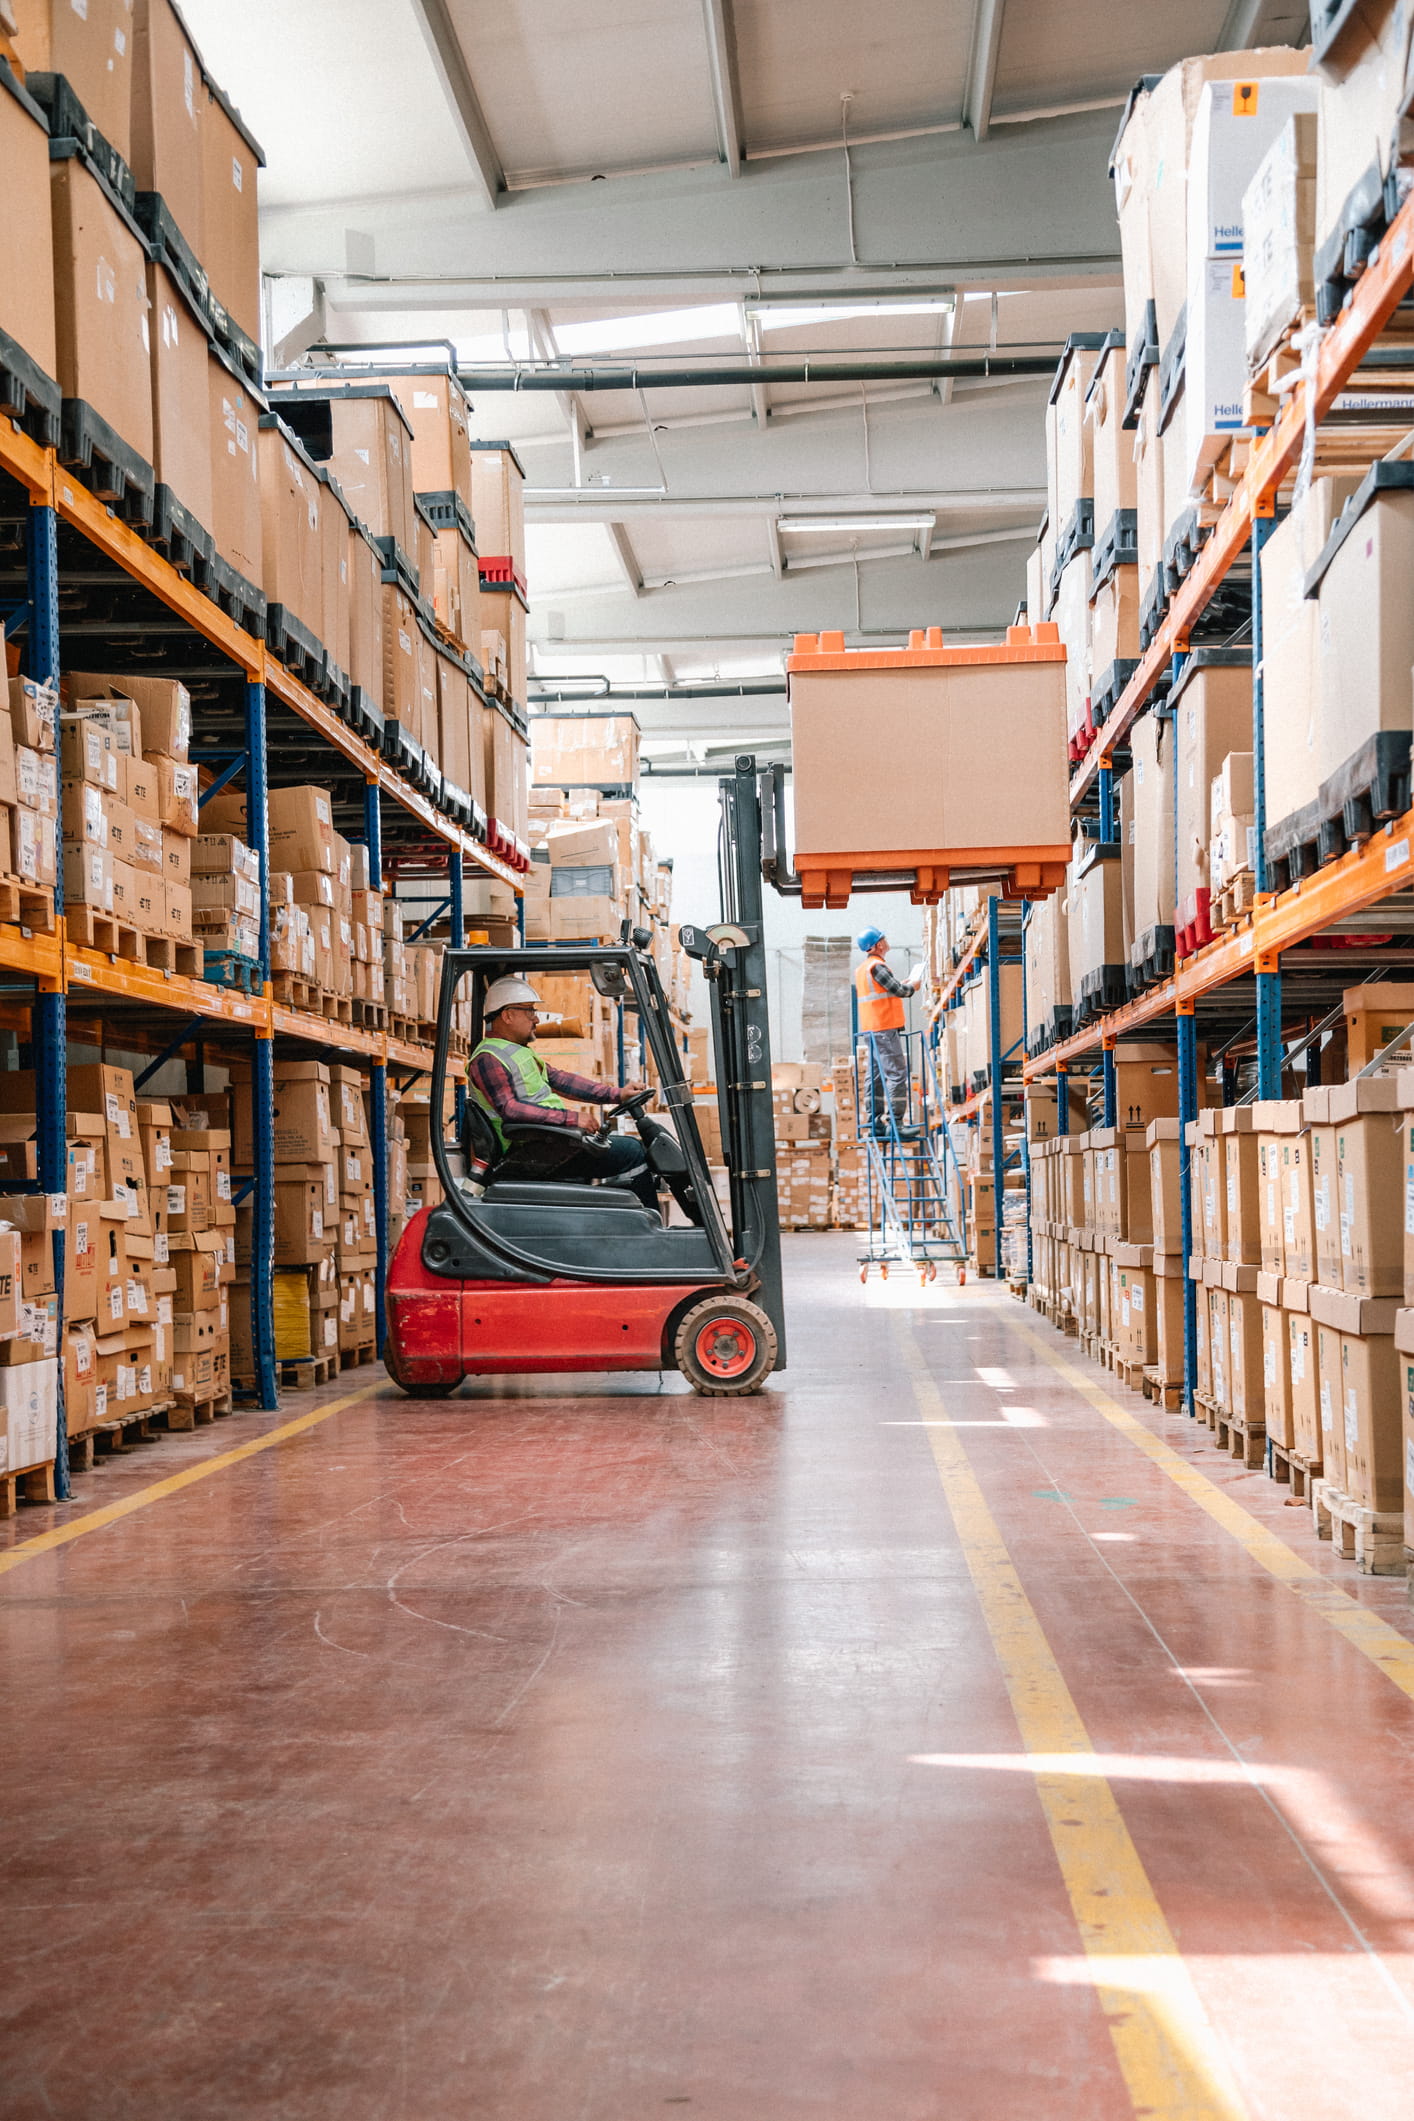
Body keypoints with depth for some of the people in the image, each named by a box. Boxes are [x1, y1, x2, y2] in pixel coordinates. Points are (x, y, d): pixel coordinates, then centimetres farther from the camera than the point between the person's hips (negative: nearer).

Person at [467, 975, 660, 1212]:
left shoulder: (517, 1052, 22)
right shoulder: (488, 1059, -12)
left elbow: (559, 1079, 19)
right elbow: (510, 1111, -23)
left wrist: (616, 1095, 10)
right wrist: (571, 1119, -25)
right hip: (531, 1153, -11)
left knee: (635, 1147, 11)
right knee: (632, 1154, -14)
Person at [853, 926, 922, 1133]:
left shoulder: (862, 967, 17)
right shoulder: (877, 966, -14)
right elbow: (899, 990, -16)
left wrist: (903, 985, 16)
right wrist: (912, 986, 4)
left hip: (872, 1028, 10)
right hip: (885, 1028, -10)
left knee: (876, 1074, 10)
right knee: (897, 1072, -9)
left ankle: (875, 1122, 11)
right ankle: (897, 1121, -12)